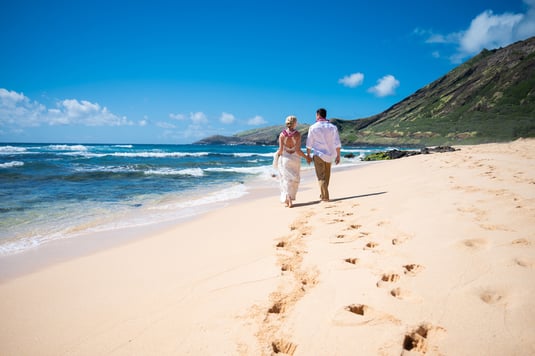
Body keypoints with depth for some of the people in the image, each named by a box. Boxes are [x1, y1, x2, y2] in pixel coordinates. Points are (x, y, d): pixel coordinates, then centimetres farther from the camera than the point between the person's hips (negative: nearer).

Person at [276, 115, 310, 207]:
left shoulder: (282, 134, -8)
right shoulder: (297, 134, -12)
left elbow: (281, 150, -10)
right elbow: (298, 150, -16)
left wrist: (277, 155, 12)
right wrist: (306, 157, -2)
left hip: (284, 159, 1)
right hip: (295, 159, -1)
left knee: (286, 180, 8)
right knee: (294, 179, 18)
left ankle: (288, 200, -1)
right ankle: (290, 198, 24)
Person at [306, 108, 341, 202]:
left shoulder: (313, 127, -5)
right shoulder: (333, 127, 0)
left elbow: (309, 144, -2)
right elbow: (337, 144, -1)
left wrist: (308, 155, 7)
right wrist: (338, 156, 6)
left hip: (318, 155, -3)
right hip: (329, 155, 3)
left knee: (321, 177, 2)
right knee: (327, 176, 18)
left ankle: (325, 197, -4)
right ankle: (323, 194, 27)